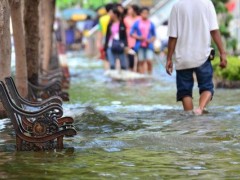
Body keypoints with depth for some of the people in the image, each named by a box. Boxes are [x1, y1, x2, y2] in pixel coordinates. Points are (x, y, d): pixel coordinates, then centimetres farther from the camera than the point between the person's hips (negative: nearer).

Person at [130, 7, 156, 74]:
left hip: (149, 45, 0)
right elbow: (131, 33, 6)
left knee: (149, 61, -13)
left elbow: (154, 35, 13)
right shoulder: (136, 23, 5)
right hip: (140, 46, 0)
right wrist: (138, 37, -10)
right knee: (141, 62, 2)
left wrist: (150, 40, -7)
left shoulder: (151, 24, 7)